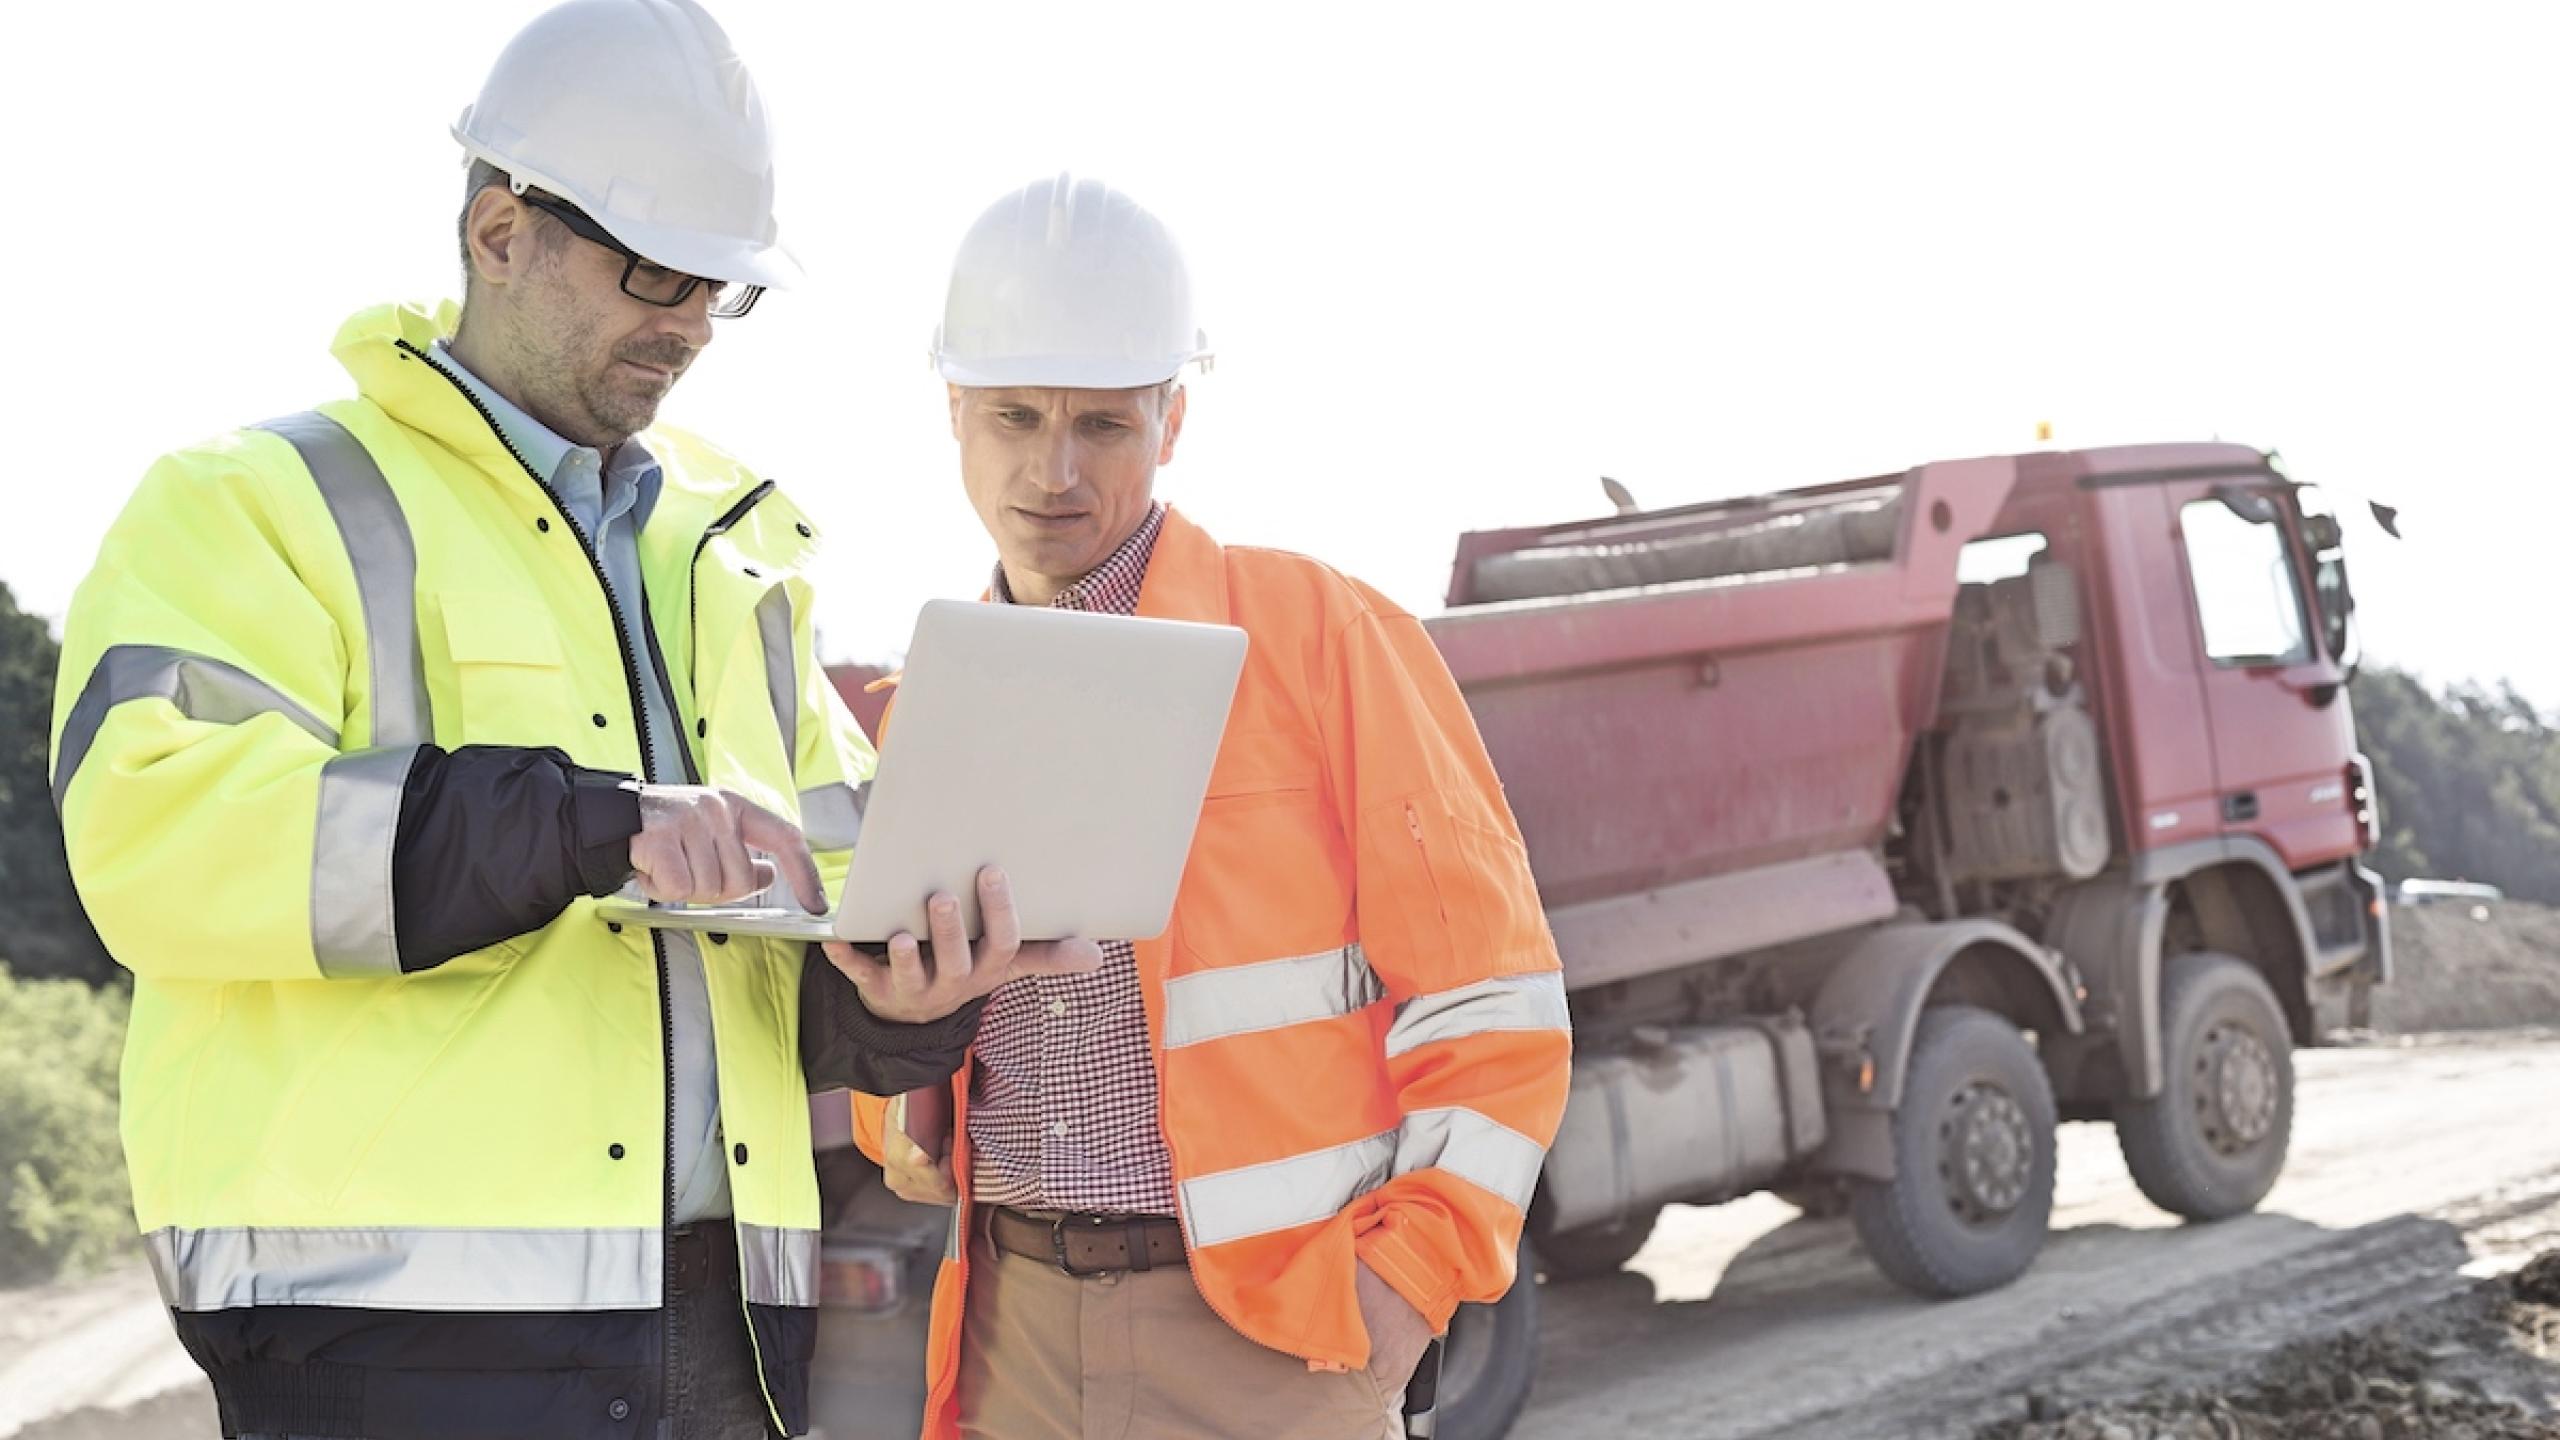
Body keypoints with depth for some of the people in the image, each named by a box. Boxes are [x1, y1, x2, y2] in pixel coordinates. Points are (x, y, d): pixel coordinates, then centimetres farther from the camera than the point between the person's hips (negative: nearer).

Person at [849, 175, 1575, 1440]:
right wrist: (901, 1121, 3)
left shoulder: (1320, 637, -4)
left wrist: (1414, 1276, -11)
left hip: (1270, 1328, -4)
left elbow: (1488, 997, -4)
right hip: (1012, 1323, 5)